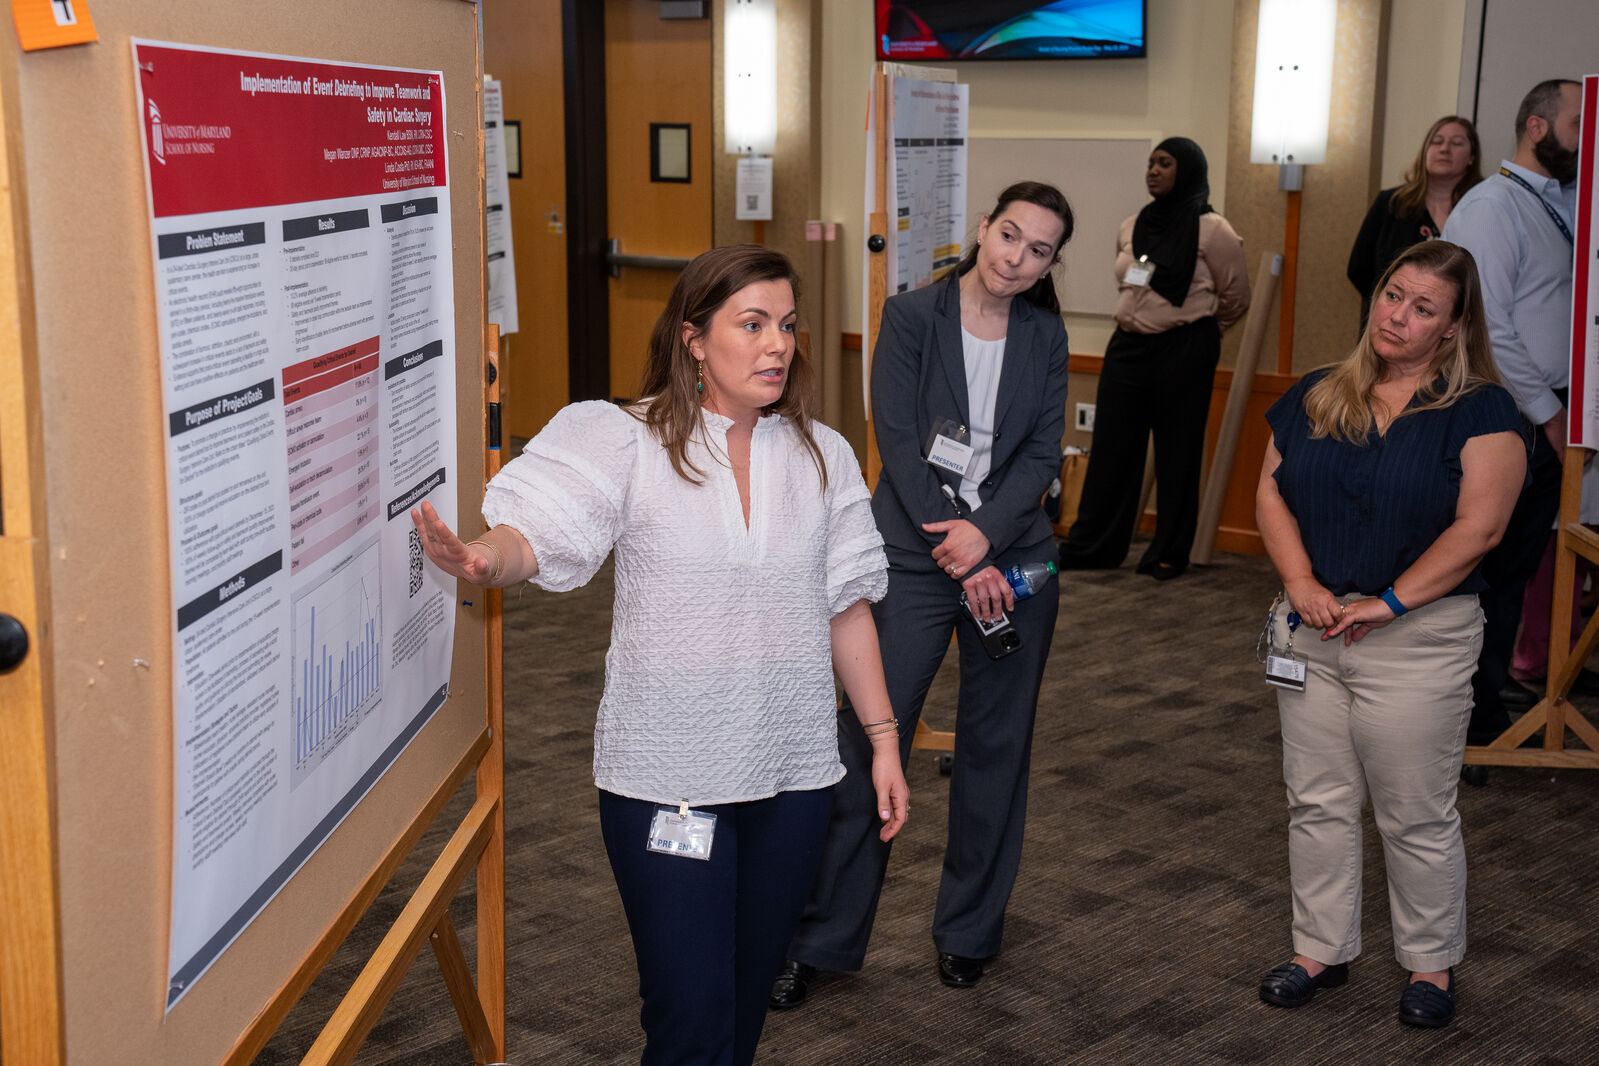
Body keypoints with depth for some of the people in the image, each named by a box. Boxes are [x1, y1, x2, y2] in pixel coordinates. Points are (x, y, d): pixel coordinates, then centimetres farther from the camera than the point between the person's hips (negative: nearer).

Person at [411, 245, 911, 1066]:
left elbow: (846, 606, 9)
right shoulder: (628, 443, -8)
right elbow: (536, 533, -20)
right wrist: (481, 558, -43)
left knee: (748, 995, 16)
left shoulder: (822, 457, 4)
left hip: (792, 777, 4)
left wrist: (882, 739, 10)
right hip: (664, 778, -4)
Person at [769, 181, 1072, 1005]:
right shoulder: (911, 317, -4)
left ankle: (968, 931, 26)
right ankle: (821, 939, 9)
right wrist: (958, 561, -15)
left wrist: (985, 532, -17)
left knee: (995, 748, 10)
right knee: (868, 741, -4)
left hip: (1012, 559, 3)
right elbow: (899, 443, -10)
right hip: (914, 559, -3)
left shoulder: (1045, 336, 6)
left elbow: (1043, 452, 1)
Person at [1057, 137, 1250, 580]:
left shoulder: (1212, 231, -8)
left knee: (1176, 453, 3)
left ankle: (1170, 554, 14)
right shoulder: (1131, 228, 9)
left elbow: (1236, 298, 2)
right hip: (1127, 347, 6)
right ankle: (1091, 546, 15)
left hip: (1184, 352, -5)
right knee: (1111, 447, 7)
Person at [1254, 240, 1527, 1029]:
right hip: (1311, 633, 4)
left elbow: (1478, 526, -14)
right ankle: (1322, 949, 27)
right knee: (1317, 803, 12)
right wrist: (1302, 585, -10)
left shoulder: (1479, 411, -6)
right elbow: (1272, 494, 5)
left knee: (1417, 817, 6)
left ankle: (1431, 964, 24)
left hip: (1417, 639, -4)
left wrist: (1389, 602, -18)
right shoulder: (1315, 397, 8)